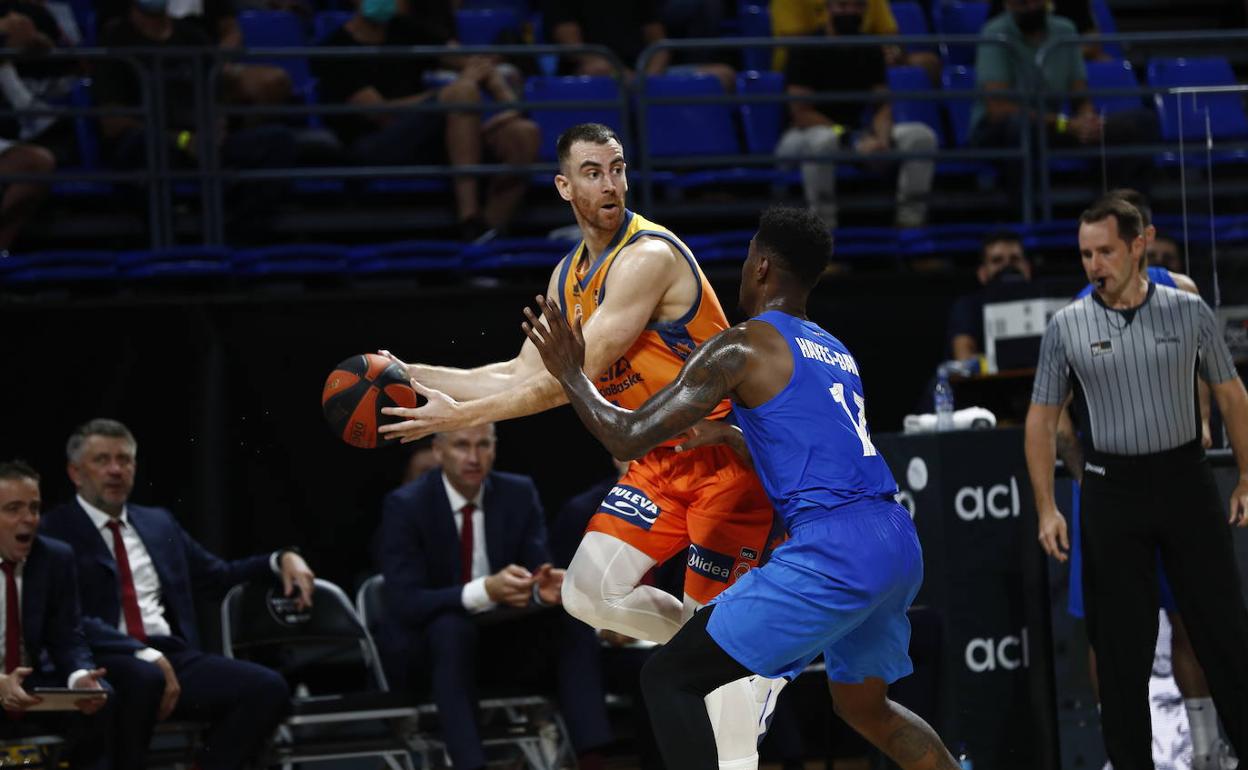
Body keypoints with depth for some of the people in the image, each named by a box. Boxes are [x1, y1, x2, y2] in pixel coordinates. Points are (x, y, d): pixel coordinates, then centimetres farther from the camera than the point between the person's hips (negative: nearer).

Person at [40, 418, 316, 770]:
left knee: (268, 688, -16)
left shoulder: (159, 523, 24)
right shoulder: (55, 530, 1)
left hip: (173, 656, 6)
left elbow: (217, 574, 34)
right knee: (144, 677, -40)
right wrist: (144, 655, -24)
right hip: (102, 662, -6)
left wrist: (281, 559, 16)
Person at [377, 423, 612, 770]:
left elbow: (536, 572, -7)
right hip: (431, 648, -4)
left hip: (503, 640, 4)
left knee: (571, 621, -22)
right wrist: (485, 591, -39)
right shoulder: (406, 505, -15)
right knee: (450, 627, -36)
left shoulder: (519, 493, -2)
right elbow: (405, 602, -24)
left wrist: (545, 588, -34)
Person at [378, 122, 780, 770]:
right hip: (661, 460, 8)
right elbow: (524, 375, 13)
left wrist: (460, 415, -21)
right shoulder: (568, 276, 8)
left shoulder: (649, 256, -21)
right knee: (589, 592, -4)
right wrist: (415, 375, 6)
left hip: (725, 455, -8)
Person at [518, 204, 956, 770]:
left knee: (668, 679, -2)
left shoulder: (742, 347, -2)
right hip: (898, 544, 8)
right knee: (863, 706, 31)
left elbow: (628, 438, -4)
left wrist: (570, 373, 11)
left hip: (831, 552, -8)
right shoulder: (835, 353, 22)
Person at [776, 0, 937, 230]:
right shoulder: (806, 50, -9)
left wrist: (882, 138, -20)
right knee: (823, 140, -42)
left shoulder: (870, 51, 8)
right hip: (803, 137, -5)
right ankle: (822, 226, -35)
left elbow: (882, 106, 3)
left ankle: (911, 220, -17)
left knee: (922, 136, -15)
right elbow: (801, 113, -16)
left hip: (856, 135, 5)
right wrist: (850, 139, -25)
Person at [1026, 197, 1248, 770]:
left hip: (1186, 480, 0)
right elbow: (1041, 418, 6)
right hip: (1111, 491, 0)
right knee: (1120, 642, 2)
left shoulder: (1189, 311, 1)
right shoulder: (1067, 326, 1)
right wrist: (1046, 508, -1)